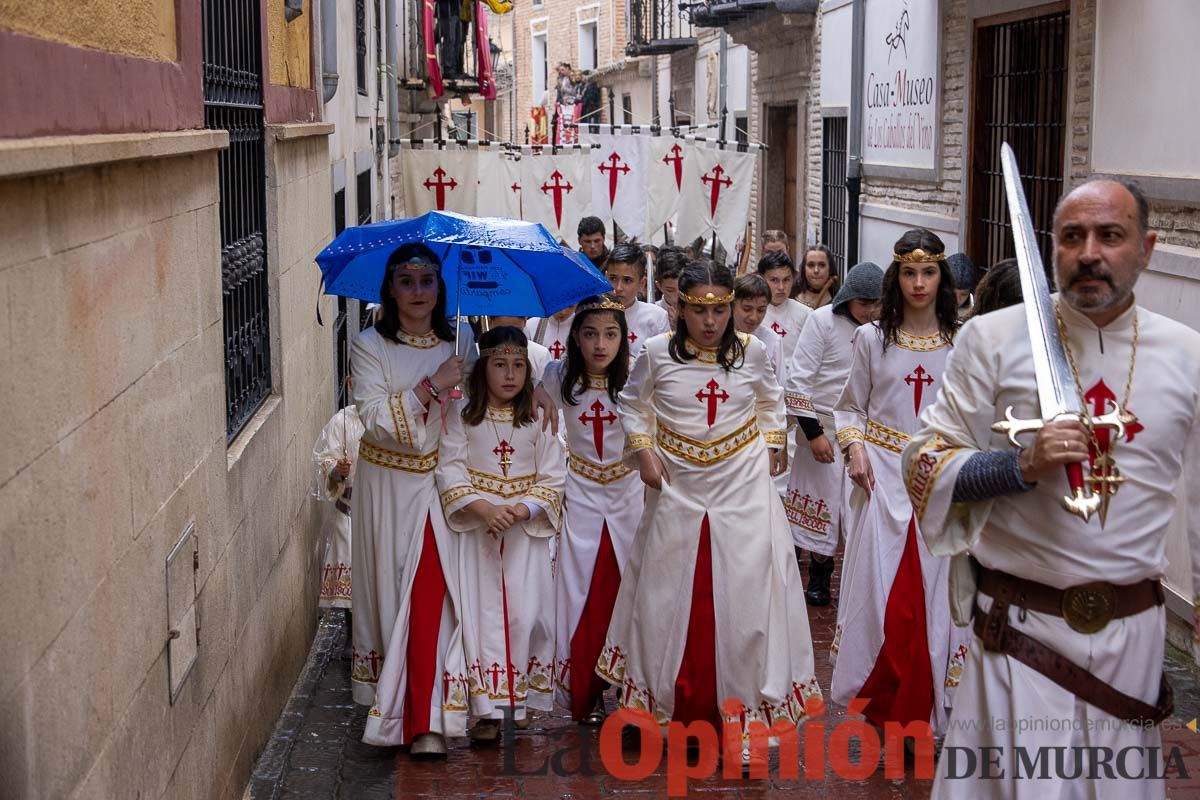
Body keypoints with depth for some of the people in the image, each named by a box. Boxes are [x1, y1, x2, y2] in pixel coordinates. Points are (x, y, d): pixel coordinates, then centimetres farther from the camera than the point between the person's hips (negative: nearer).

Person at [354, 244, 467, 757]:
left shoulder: (458, 345, 6)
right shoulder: (370, 347, -6)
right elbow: (376, 420, -17)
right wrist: (431, 386, -21)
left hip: (443, 484, 2)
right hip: (389, 486, -2)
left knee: (434, 595, -6)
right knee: (393, 591, 5)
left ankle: (427, 719, -3)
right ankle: (410, 707, 22)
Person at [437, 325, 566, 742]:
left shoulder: (538, 419, 2)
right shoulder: (462, 418, 1)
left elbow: (553, 478, 0)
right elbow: (451, 472, -5)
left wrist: (521, 510, -16)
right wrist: (484, 509, -18)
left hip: (527, 531, 0)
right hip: (476, 527, 0)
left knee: (526, 613, -3)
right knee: (483, 612, -2)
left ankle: (523, 698, 12)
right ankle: (489, 708, 2)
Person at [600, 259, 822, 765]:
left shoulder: (751, 351, -3)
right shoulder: (658, 353, -6)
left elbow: (771, 401, 17)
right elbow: (631, 405, 9)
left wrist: (772, 445, 8)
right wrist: (643, 450, -3)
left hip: (742, 486, 0)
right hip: (677, 486, 0)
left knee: (745, 591, -3)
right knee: (671, 591, 8)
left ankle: (750, 707, 7)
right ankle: (670, 702, 25)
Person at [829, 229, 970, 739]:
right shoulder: (872, 338, 3)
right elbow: (850, 407, 10)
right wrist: (854, 449, -6)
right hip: (883, 473, 0)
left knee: (933, 584, 1)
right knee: (879, 579, 1)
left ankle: (923, 700, 15)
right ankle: (879, 694, 16)